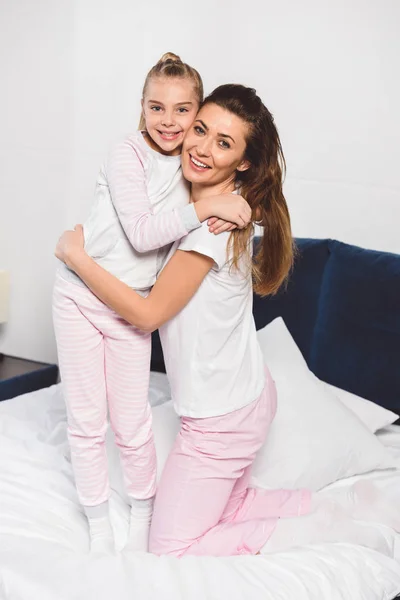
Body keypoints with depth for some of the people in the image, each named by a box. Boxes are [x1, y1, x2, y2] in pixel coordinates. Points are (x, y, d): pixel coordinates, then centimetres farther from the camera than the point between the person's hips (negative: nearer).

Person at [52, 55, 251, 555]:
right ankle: (98, 523, 23)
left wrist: (227, 215, -12)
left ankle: (142, 515, 28)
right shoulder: (127, 155, -15)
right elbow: (141, 233, -22)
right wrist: (204, 209, -27)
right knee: (85, 419, 6)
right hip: (79, 296, -3)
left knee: (132, 422, 6)